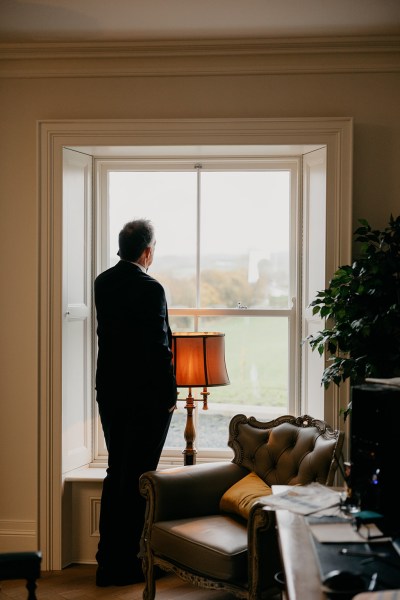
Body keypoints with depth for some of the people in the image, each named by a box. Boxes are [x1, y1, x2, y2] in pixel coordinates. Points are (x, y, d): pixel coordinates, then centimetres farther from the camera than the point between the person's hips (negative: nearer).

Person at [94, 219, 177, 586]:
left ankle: (108, 561, 23)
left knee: (116, 473, 16)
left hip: (109, 391, 7)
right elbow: (159, 347, -17)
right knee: (137, 479, 1)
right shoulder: (150, 289, -17)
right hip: (146, 397, -7)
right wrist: (170, 395, -8)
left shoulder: (103, 283, 5)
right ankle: (126, 566, 10)